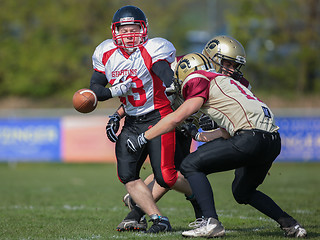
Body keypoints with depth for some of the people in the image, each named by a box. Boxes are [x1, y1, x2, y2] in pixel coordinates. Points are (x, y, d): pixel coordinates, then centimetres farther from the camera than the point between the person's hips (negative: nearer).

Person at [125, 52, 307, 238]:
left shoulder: (201, 80, 5)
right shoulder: (225, 82, 31)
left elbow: (176, 118, 0)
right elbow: (226, 133, 37)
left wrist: (142, 138, 8)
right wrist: (196, 135, 50)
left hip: (252, 138, -9)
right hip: (274, 141, 9)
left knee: (190, 166, 0)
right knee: (242, 192, 29)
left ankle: (211, 222, -11)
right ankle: (290, 224, 22)